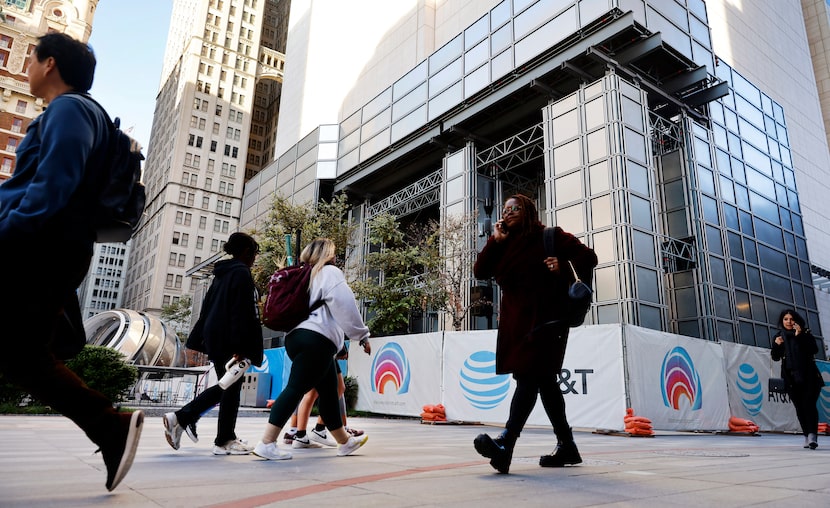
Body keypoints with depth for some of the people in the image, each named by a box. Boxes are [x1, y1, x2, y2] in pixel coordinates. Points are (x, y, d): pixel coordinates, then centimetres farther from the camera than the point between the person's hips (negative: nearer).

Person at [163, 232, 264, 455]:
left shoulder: (221, 274, 18)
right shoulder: (241, 273, -10)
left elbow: (207, 308, 18)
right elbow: (241, 313, -18)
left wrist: (199, 341, 19)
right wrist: (240, 347, -21)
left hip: (215, 337, 9)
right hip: (230, 340, -9)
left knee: (225, 386, 17)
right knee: (232, 388, 1)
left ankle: (180, 417, 11)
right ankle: (225, 441, 9)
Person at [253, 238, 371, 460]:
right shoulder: (329, 272, 2)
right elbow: (345, 306, -6)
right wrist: (362, 335, -2)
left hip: (297, 336, 9)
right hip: (315, 340, -9)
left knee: (329, 391, 14)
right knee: (295, 389, -11)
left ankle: (344, 442, 24)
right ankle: (266, 443, -14)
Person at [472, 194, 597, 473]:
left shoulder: (549, 236, 3)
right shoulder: (505, 245, 17)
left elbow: (588, 256, 0)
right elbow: (480, 272, 5)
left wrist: (563, 268, -17)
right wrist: (495, 240, -2)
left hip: (545, 318, -6)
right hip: (515, 322, 7)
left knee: (528, 377, -16)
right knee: (544, 380, 10)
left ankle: (505, 445, -27)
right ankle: (567, 446, 20)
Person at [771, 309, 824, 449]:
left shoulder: (805, 333, 3)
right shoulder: (779, 336, 9)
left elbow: (814, 350, -11)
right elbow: (775, 358, 9)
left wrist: (800, 336, -19)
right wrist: (776, 345, -10)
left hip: (808, 376, -3)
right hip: (791, 378, 3)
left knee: (809, 404, -14)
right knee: (799, 407, 3)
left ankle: (812, 435, -20)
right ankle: (807, 435, 8)